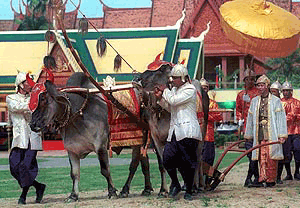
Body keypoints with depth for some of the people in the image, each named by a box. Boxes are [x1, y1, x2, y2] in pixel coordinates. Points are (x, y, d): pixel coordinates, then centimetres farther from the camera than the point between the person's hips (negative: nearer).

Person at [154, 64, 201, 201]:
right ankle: (175, 184, 18)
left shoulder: (190, 90, -7)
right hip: (174, 131, 7)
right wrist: (160, 97, 11)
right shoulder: (174, 90, 18)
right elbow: (169, 108, 26)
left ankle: (189, 191, 6)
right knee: (167, 158, -3)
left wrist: (165, 91, 0)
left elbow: (174, 101, -15)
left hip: (187, 131, -7)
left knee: (188, 162, -4)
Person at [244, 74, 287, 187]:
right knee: (262, 158, -3)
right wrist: (248, 135, 19)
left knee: (271, 158, -4)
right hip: (260, 134, 3)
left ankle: (271, 179, 1)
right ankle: (262, 179, -1)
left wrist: (282, 135, -8)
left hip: (272, 134, -3)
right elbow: (250, 118, 20)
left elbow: (281, 118, -1)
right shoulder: (254, 101, 15)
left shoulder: (276, 101, 3)